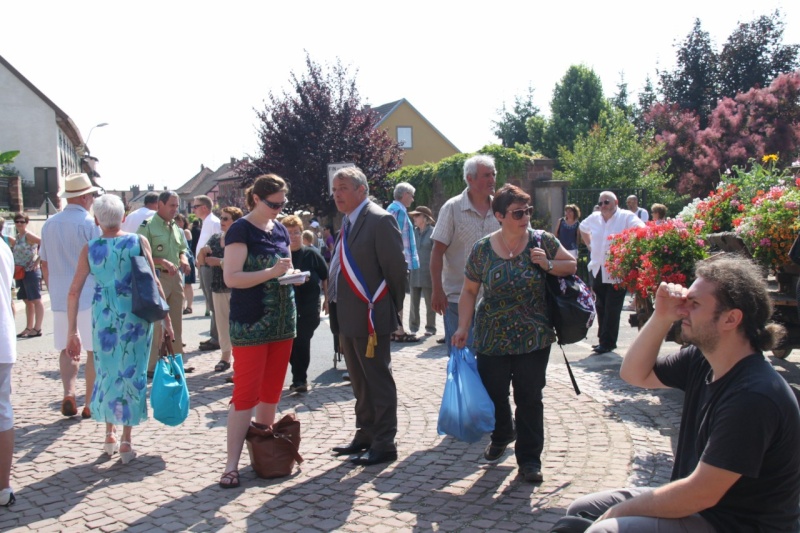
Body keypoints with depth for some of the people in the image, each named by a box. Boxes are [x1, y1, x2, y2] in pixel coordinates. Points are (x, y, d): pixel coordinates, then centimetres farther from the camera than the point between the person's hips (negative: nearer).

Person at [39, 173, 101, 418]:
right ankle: (90, 404, 8)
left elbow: (45, 265, 14)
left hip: (59, 297, 5)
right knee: (94, 350, 5)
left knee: (66, 349, 15)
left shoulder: (49, 224, 8)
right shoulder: (88, 223, -10)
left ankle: (68, 393, -2)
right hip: (89, 296, -5)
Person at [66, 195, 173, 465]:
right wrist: (166, 318, 3)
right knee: (132, 372, 8)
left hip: (103, 316, 1)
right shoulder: (138, 241, -3)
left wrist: (73, 331, 4)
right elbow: (154, 283, -5)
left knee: (106, 372, 17)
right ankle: (126, 440, 12)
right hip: (136, 316, -1)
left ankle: (110, 435, 25)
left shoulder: (90, 248, -1)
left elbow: (74, 291, -2)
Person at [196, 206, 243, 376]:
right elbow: (201, 262, 11)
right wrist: (202, 252, -10)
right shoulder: (215, 238, 11)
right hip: (218, 287, 6)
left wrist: (220, 262, -20)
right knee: (222, 322, 10)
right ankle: (225, 357, 20)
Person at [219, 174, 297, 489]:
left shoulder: (280, 230, 11)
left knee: (272, 390, 13)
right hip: (251, 325, -7)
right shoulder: (241, 230, -10)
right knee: (246, 392, -4)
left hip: (282, 321, 7)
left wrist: (292, 273, -1)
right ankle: (232, 463, 3)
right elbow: (231, 277, -18)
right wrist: (272, 272, -26)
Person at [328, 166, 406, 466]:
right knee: (360, 382, 18)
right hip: (348, 318, 9)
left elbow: (396, 268, -14)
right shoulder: (347, 222, 14)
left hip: (370, 318, -9)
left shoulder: (380, 220, -14)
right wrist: (337, 303, 14)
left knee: (378, 381, 1)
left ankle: (384, 445, 11)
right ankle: (365, 436, 31)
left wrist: (391, 308, -7)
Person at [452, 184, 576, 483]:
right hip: (492, 338, 1)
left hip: (534, 338, -1)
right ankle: (501, 436, 40)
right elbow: (469, 291, 3)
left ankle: (529, 458, 17)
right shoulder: (482, 250, -3)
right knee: (493, 392, 10)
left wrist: (548, 265, -14)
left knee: (529, 397, 3)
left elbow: (572, 265, 5)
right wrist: (463, 327, -5)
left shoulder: (542, 241, -4)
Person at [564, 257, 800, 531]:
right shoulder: (701, 360, -3)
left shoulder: (754, 396, -28)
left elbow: (701, 494, -27)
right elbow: (635, 374, 9)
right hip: (699, 499, 8)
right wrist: (661, 317, -7)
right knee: (581, 510, 7)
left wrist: (621, 510, -15)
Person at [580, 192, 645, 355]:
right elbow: (582, 228, 31)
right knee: (600, 307, 11)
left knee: (612, 309, -4)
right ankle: (604, 339, 22)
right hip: (598, 270, 6)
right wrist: (589, 244, 19)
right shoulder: (594, 218, 10)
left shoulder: (626, 217, -7)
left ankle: (607, 342, 3)